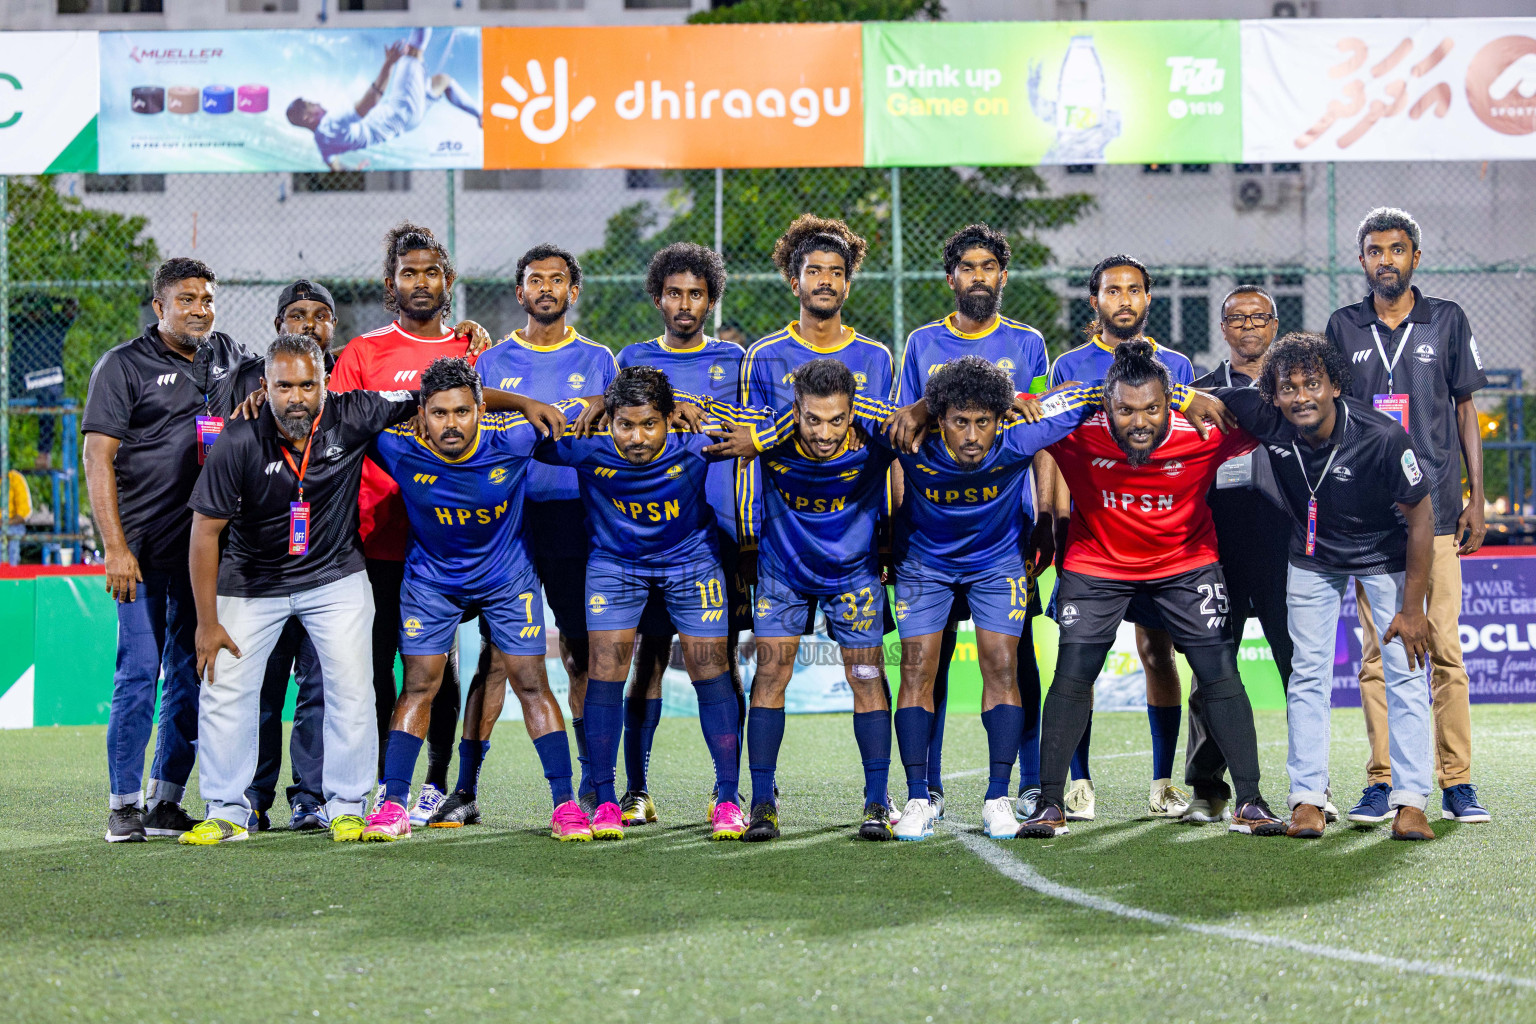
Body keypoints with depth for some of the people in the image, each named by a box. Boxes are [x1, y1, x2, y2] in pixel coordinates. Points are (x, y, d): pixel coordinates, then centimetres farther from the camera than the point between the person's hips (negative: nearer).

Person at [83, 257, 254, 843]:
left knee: (193, 674, 6)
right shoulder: (123, 366, -1)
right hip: (144, 547, -5)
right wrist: (115, 547, -16)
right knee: (139, 672, -7)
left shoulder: (229, 357, 14)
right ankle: (124, 804, 1)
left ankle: (166, 800, 14)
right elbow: (98, 458, -7)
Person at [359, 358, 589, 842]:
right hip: (430, 579, 0)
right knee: (417, 687, -3)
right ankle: (393, 805, 2)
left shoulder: (512, 438, -26)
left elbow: (575, 409, -9)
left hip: (507, 577, 0)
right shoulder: (399, 447, -25)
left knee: (531, 683, -3)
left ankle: (565, 803, 2)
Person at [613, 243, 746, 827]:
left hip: (718, 531, 0)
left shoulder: (733, 360, 10)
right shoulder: (633, 360, 12)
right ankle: (637, 790, 3)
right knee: (649, 657, -1)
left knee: (722, 656, 0)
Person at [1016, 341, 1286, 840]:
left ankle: (1249, 802, 6)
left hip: (1186, 562, 0)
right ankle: (1050, 805, 5)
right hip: (1096, 562, 0)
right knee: (1071, 676, -7)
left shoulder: (1202, 433, -26)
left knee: (1220, 673, -5)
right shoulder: (1075, 432, -27)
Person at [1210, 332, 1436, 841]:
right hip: (1313, 560, 3)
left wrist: (1412, 608, -20)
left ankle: (1410, 804, -3)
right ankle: (1308, 801, 5)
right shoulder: (1266, 419, -25)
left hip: (1385, 557, -3)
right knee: (1307, 675, 1)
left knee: (1406, 674, -6)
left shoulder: (1382, 436, -33)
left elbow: (1420, 515, -22)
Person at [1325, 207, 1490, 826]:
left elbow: (1465, 409, 10)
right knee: (1377, 650, 0)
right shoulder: (1343, 328, 10)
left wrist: (1475, 496, 5)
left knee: (1445, 648, -4)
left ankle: (1456, 784, 1)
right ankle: (1380, 783, 3)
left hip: (1435, 508, -1)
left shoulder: (1447, 321, 8)